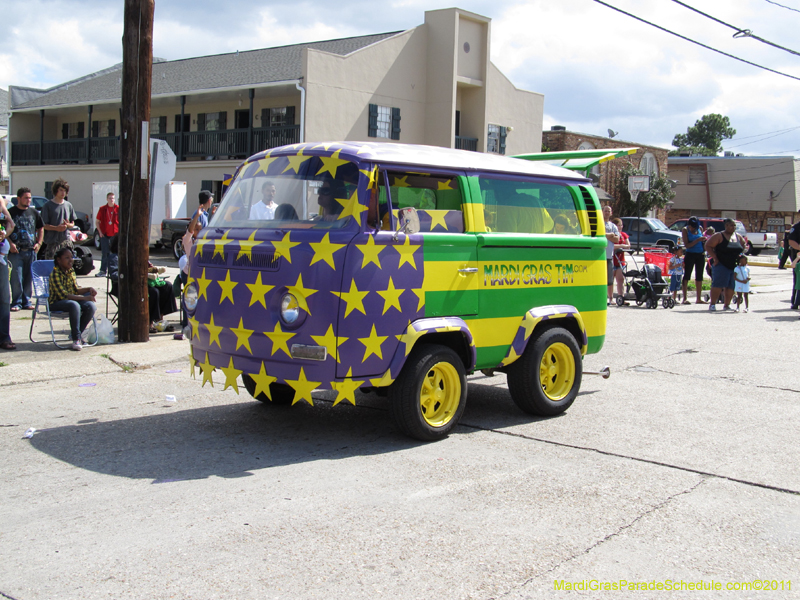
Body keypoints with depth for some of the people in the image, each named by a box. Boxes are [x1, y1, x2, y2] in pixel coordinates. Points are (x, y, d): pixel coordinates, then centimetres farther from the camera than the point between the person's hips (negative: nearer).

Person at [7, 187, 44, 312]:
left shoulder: (34, 212, 13)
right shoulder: (11, 212, 2)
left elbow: (40, 228, 21)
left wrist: (39, 243, 8)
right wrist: (10, 243, -10)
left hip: (31, 251, 4)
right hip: (16, 251, -3)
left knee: (29, 278, 6)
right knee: (16, 278, -5)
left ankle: (26, 301, 15)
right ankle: (16, 302, 2)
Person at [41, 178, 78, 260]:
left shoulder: (68, 205, 13)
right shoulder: (48, 206, -1)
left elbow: (72, 224, 15)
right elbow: (44, 225, -4)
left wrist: (67, 225, -8)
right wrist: (56, 228, -20)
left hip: (66, 240, 4)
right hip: (52, 241, -4)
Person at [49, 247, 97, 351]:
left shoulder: (71, 271, 7)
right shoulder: (55, 274, -17)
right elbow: (63, 295, -24)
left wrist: (89, 289, -7)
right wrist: (84, 298, -28)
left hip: (72, 299, 7)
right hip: (57, 303, -7)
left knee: (91, 306, -20)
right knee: (74, 305, -38)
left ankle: (75, 333, -2)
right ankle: (76, 339, -28)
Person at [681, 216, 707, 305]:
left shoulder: (700, 229, 7)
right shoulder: (685, 230, -6)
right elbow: (687, 245, -13)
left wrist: (704, 250, 0)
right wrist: (698, 240, -22)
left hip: (700, 255, 5)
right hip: (690, 254, -5)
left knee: (699, 277, 7)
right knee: (687, 276, -6)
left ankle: (698, 299, 13)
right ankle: (685, 298, -7)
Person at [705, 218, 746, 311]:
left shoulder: (738, 237, 11)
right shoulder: (719, 236, -5)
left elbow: (743, 246, 28)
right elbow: (708, 246, -6)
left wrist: (741, 256, 10)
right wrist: (714, 258, -13)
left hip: (735, 265, 5)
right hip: (721, 264, -5)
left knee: (731, 286, 5)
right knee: (718, 284, -11)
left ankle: (726, 305, 15)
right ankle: (712, 304, -5)